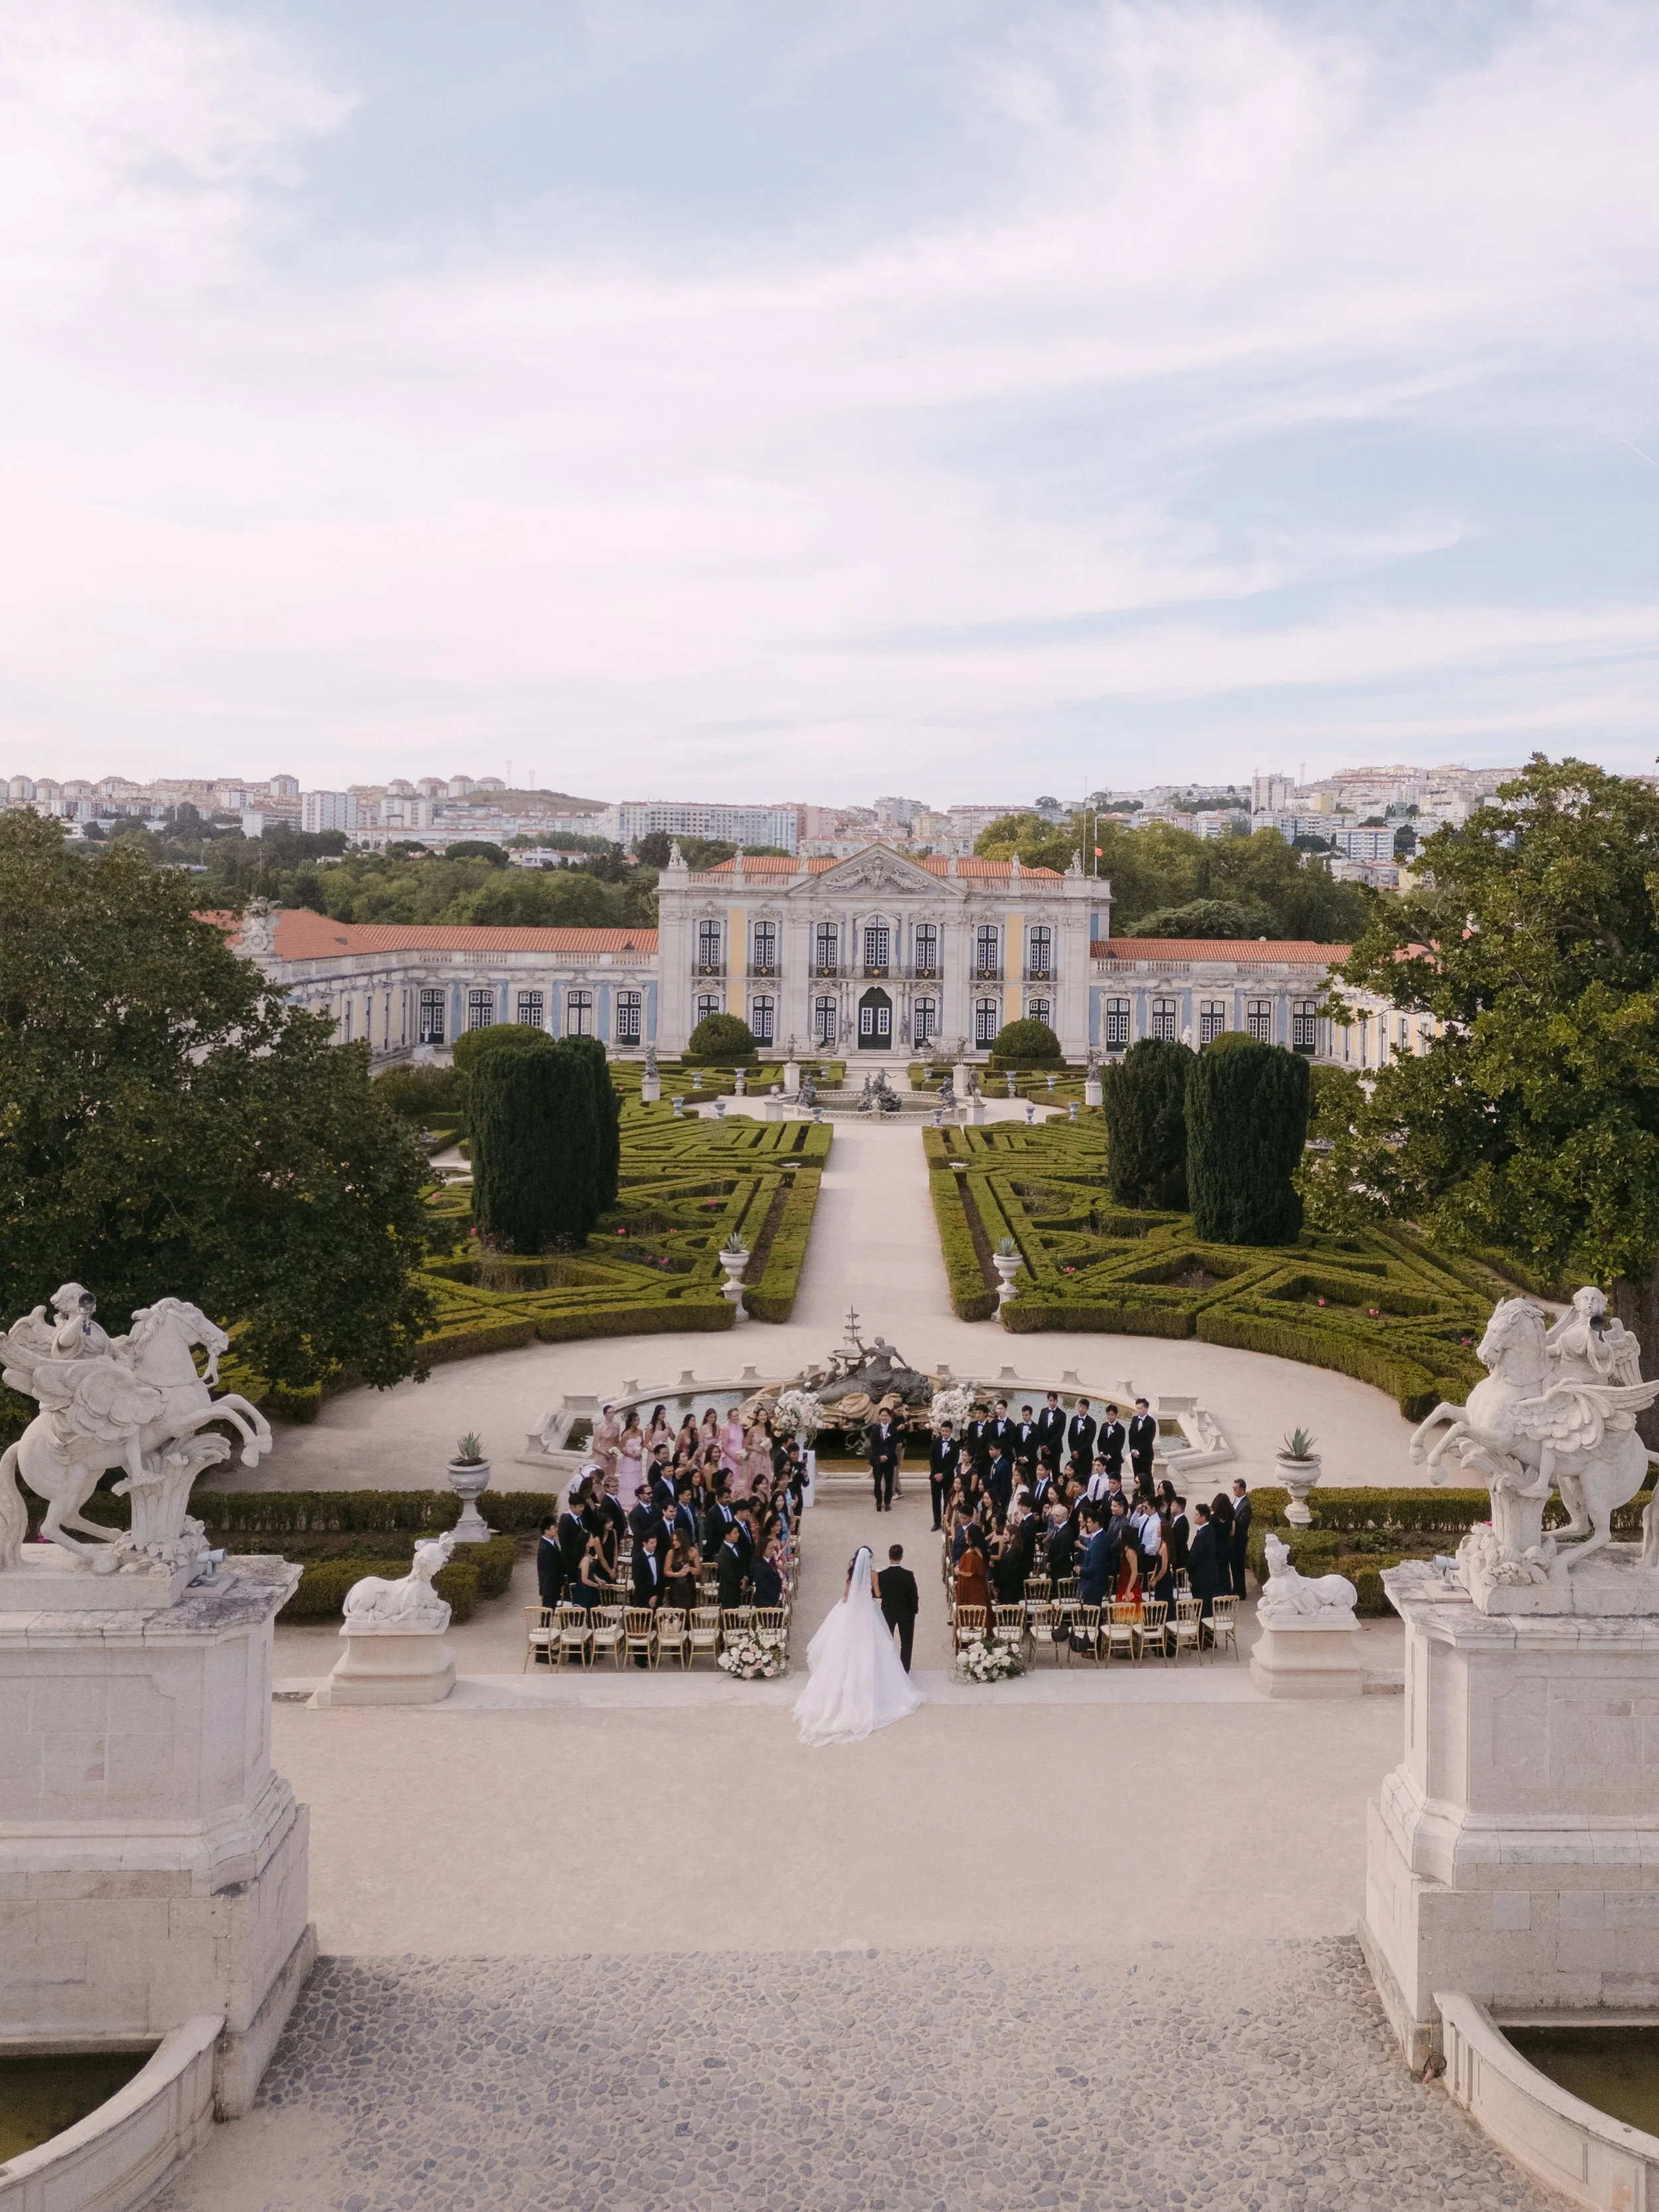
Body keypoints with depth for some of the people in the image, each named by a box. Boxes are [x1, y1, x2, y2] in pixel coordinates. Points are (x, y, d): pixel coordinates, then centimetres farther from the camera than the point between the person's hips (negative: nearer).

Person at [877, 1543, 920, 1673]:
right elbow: (914, 1596, -15)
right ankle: (904, 1671, 20)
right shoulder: (908, 1575, -21)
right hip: (906, 1613, -1)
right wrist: (915, 1609, 3)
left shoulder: (882, 1575, -18)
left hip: (888, 1612, 1)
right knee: (906, 1642, 15)